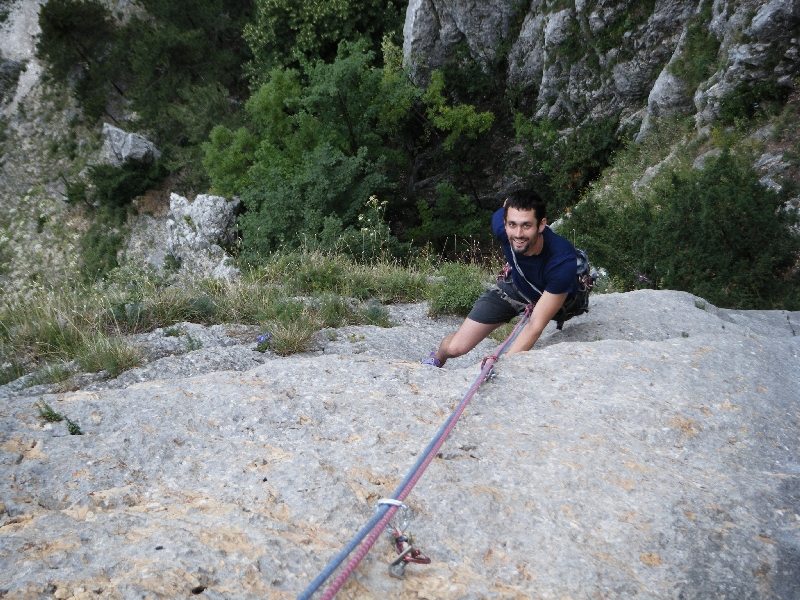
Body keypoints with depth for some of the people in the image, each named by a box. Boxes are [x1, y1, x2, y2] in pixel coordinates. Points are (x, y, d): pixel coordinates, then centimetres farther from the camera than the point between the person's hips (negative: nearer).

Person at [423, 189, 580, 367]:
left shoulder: (563, 260, -44)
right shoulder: (501, 223, -32)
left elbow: (536, 326, -40)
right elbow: (508, 203, -5)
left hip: (555, 297, -1)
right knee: (455, 347, -5)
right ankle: (437, 359, 30)